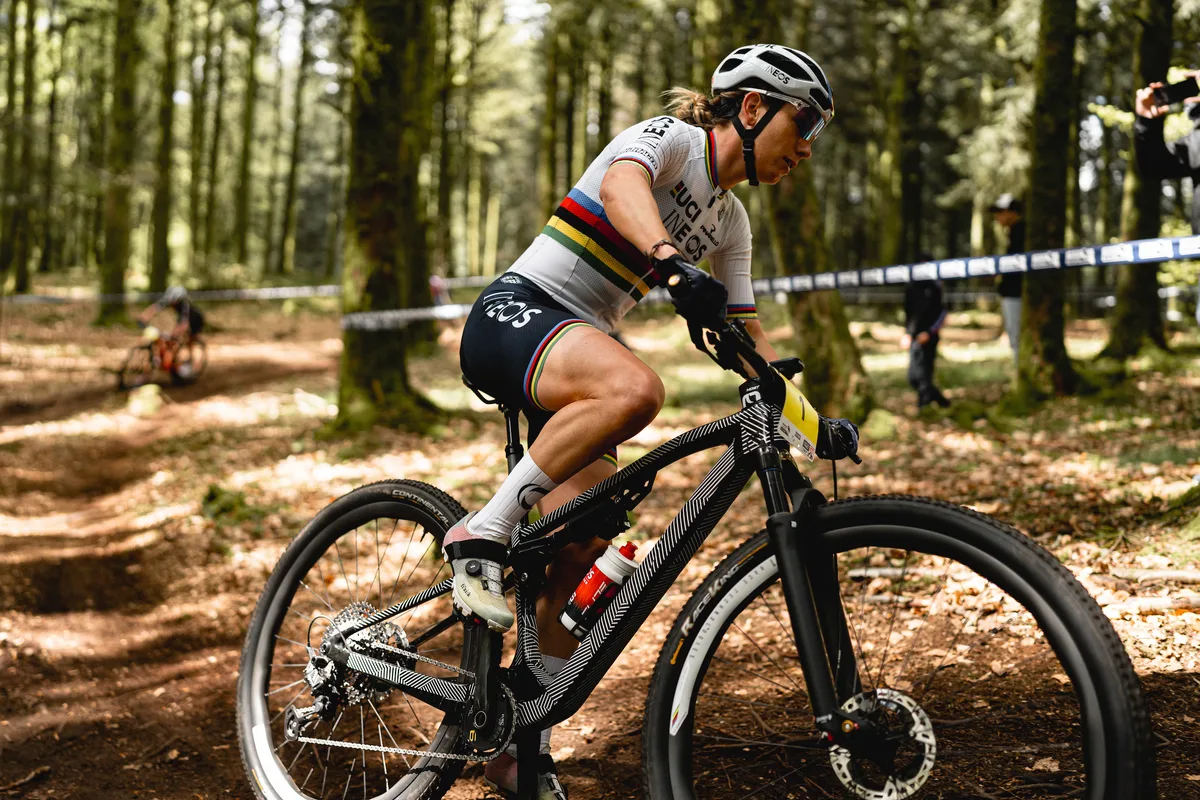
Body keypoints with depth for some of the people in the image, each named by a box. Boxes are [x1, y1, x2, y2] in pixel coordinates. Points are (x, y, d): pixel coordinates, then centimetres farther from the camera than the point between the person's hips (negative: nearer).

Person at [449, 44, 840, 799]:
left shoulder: (730, 220, 16)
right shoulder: (669, 139, -8)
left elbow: (746, 332, 19)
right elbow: (620, 185, -32)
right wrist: (670, 259, -52)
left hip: (575, 352, 8)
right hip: (514, 316, -8)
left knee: (583, 557, -3)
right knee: (634, 388, -40)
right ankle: (482, 535, -26)